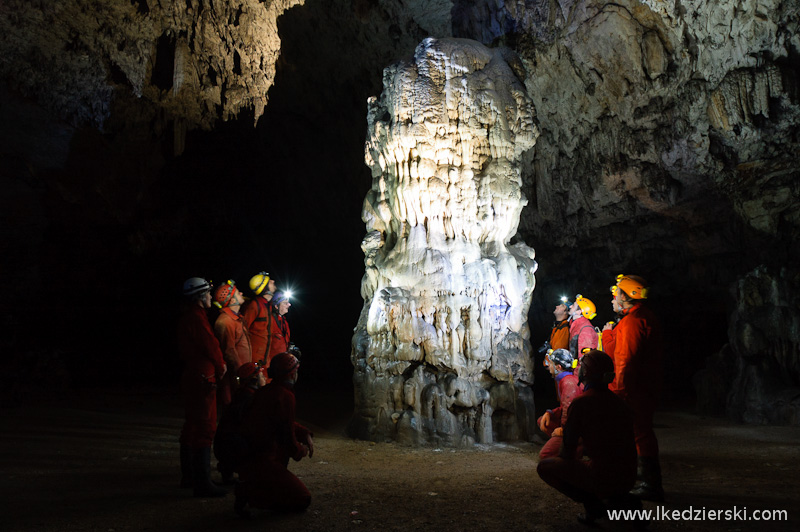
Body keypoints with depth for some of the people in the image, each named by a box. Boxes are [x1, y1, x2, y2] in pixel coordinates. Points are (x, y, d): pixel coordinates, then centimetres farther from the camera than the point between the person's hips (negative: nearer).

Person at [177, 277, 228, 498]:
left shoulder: (186, 316, 13)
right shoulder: (196, 318, -18)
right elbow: (211, 346, -16)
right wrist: (221, 366, 2)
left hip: (191, 378, 11)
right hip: (202, 379, -11)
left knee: (193, 427, 19)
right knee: (205, 428, -7)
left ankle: (189, 477, 31)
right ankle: (203, 483, -3)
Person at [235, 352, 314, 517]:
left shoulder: (267, 391, 9)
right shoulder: (285, 396, -19)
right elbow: (287, 435, -15)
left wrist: (306, 435, 13)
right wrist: (300, 451, 4)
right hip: (259, 463, -9)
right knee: (303, 500, 0)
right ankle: (250, 493, -6)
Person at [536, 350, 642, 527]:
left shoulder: (581, 402, -13)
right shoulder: (618, 401, 7)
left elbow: (568, 448, -4)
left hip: (604, 478, -7)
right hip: (628, 478, 7)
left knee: (544, 467, 8)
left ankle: (592, 503, -1)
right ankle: (620, 498, 17)